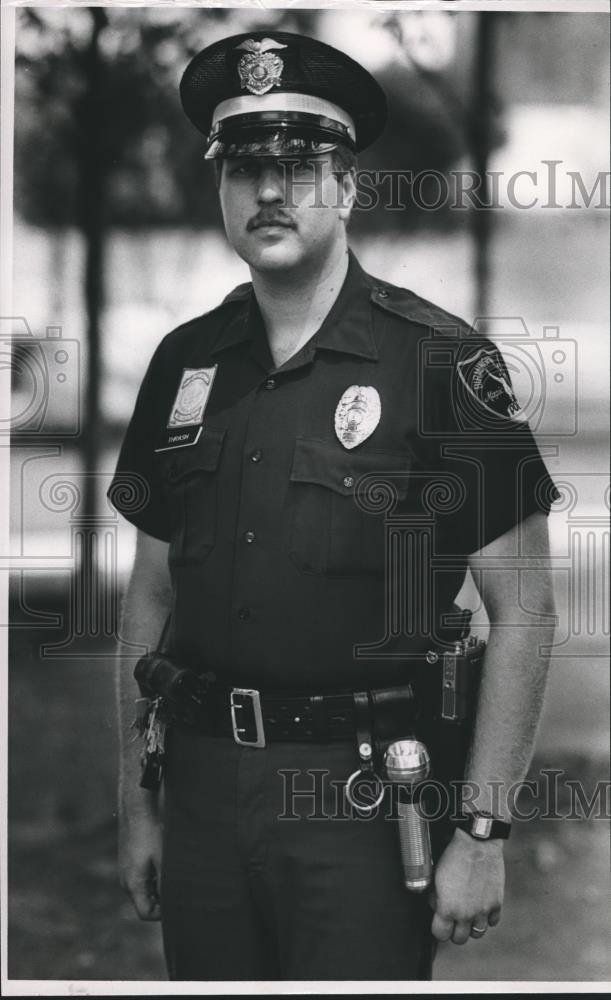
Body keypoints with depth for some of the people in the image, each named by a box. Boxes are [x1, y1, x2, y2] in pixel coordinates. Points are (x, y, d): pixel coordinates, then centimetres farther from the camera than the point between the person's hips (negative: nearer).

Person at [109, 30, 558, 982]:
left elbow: (523, 608, -7)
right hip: (202, 783, 4)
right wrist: (135, 802, 12)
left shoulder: (440, 360, -7)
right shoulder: (185, 364, 7)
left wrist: (483, 830, -11)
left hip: (361, 794, -4)